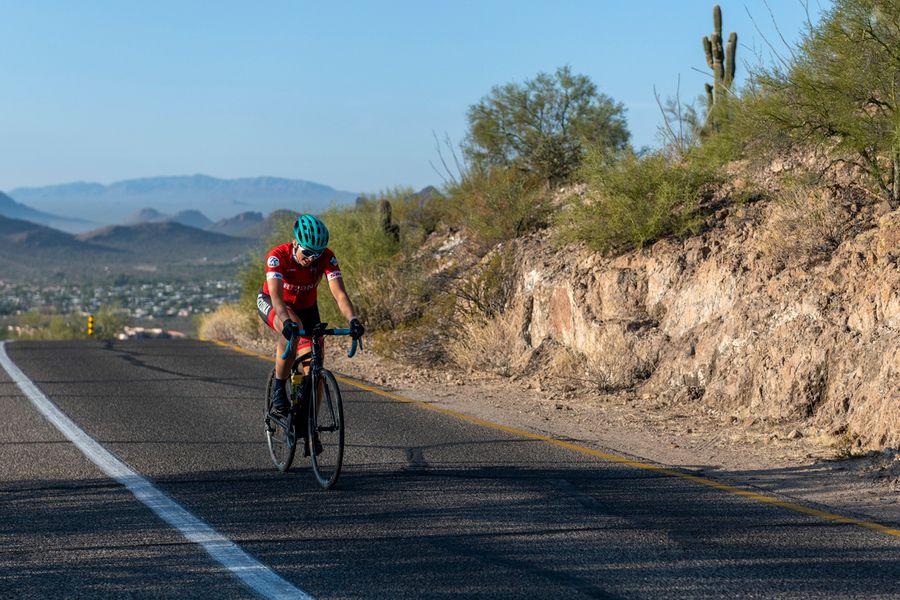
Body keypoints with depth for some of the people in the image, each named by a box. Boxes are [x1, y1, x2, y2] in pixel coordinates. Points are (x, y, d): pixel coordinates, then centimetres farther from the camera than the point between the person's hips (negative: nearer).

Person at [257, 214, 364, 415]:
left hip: (306, 307, 3)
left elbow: (339, 294, -35)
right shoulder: (277, 256, -33)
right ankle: (279, 389, -23)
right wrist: (287, 322, -62)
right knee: (293, 328, -38)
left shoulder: (327, 258, -26)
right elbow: (277, 297, -44)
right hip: (270, 303, -3)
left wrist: (353, 320, -52)